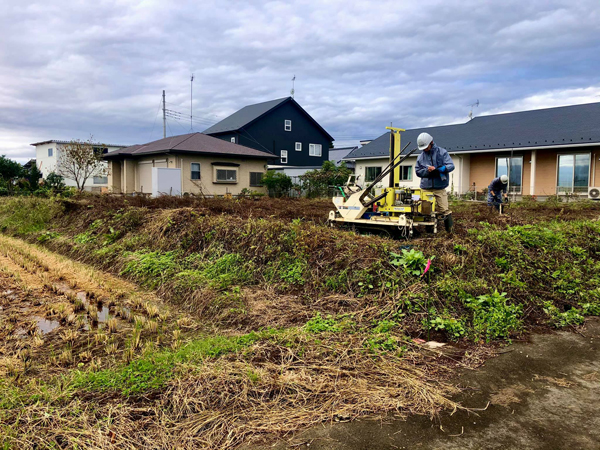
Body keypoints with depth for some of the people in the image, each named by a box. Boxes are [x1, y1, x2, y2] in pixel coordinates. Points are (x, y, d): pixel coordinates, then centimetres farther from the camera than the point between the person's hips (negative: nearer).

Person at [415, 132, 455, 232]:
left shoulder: (442, 152, 3)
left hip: (440, 188, -3)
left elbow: (451, 166, -5)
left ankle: (450, 230, 3)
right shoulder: (420, 157, 13)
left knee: (444, 210, -9)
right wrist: (427, 170, -9)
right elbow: (418, 171, 10)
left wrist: (441, 169, -23)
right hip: (425, 188, 3)